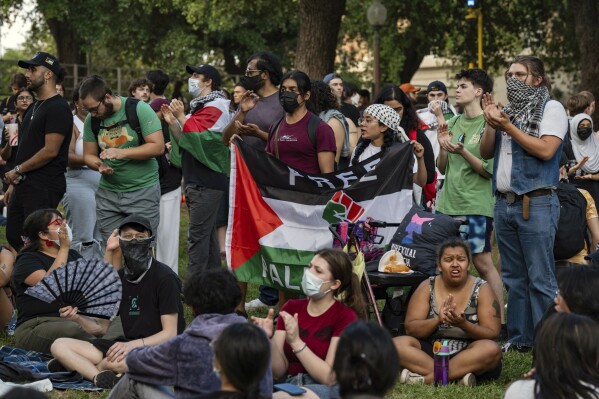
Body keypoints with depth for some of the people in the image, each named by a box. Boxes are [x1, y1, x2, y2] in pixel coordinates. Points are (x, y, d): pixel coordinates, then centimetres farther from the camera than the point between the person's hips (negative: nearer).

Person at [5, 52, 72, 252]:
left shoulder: (58, 108, -12)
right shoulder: (34, 108, 19)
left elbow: (50, 151, -19)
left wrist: (18, 170, -13)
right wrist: (13, 183, 16)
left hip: (44, 188, -10)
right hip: (24, 184, 10)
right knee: (14, 238, 10)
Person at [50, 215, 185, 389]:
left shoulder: (164, 277, -10)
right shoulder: (120, 277, 11)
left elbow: (170, 333, -14)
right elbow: (102, 327, 13)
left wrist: (133, 345, -28)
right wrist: (78, 317, -8)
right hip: (127, 345, 7)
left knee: (118, 362, -39)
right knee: (59, 345, -9)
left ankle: (76, 364, -11)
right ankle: (99, 376, -31)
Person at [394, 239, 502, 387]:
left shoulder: (481, 289, -2)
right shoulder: (427, 287, 3)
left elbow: (492, 335, -8)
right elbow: (410, 329, -5)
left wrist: (464, 325, -27)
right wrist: (437, 320, -24)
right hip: (432, 352, 2)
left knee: (491, 349, -34)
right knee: (397, 344, -24)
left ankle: (426, 377, -33)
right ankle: (457, 376, -35)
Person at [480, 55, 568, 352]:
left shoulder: (551, 109, -3)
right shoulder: (509, 110, 17)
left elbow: (545, 150, -16)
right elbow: (486, 153, 15)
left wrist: (508, 127, -13)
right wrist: (491, 124, -2)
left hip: (535, 203, -7)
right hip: (504, 202, 7)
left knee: (540, 279, -7)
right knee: (514, 278, 11)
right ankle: (519, 339, 18)